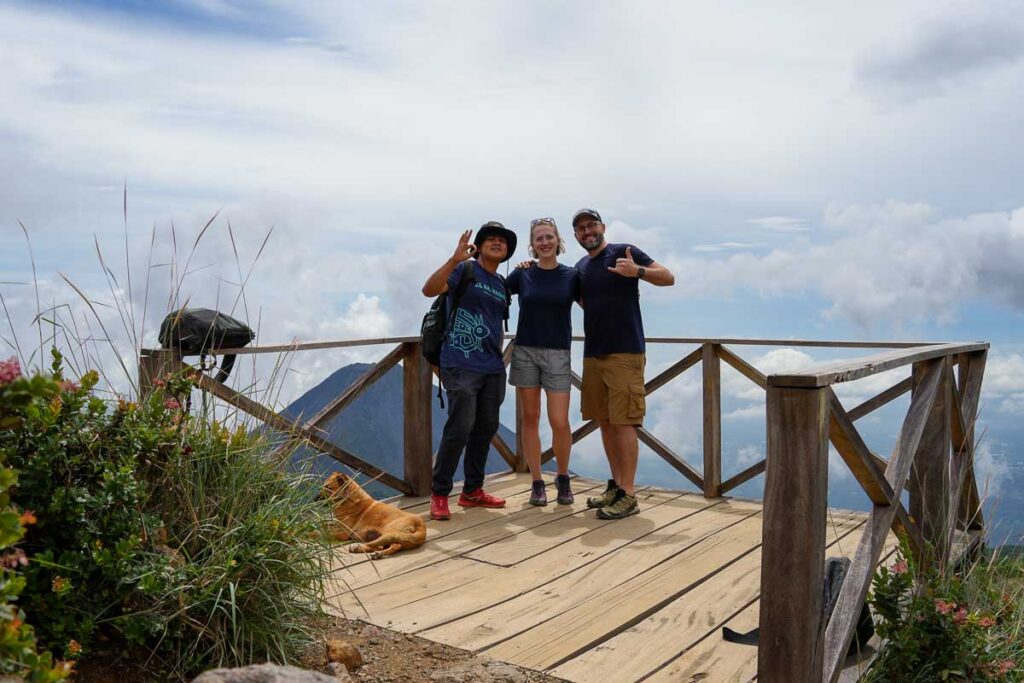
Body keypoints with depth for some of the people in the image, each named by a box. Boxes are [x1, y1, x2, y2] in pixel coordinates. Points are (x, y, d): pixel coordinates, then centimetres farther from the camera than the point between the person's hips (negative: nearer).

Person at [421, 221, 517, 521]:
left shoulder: (502, 283, 17)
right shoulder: (465, 269, -3)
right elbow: (429, 289, -18)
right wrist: (455, 259, -28)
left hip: (493, 369, 7)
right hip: (462, 365, -7)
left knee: (486, 429, 10)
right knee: (460, 429, -12)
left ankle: (472, 491, 23)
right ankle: (439, 494, 1)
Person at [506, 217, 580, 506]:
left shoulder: (571, 276, 2)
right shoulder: (522, 274, 4)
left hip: (558, 354, -1)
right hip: (525, 351, 1)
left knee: (559, 422, -4)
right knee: (530, 418, 4)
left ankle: (563, 478, 20)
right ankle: (537, 483, 16)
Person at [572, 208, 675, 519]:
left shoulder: (623, 252, -3)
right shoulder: (580, 267, 16)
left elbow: (668, 278, -8)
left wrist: (637, 270, -28)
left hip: (624, 353, -7)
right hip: (593, 354, 7)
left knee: (623, 423, -8)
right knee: (605, 422, 10)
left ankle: (628, 495, -3)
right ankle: (616, 485, 20)